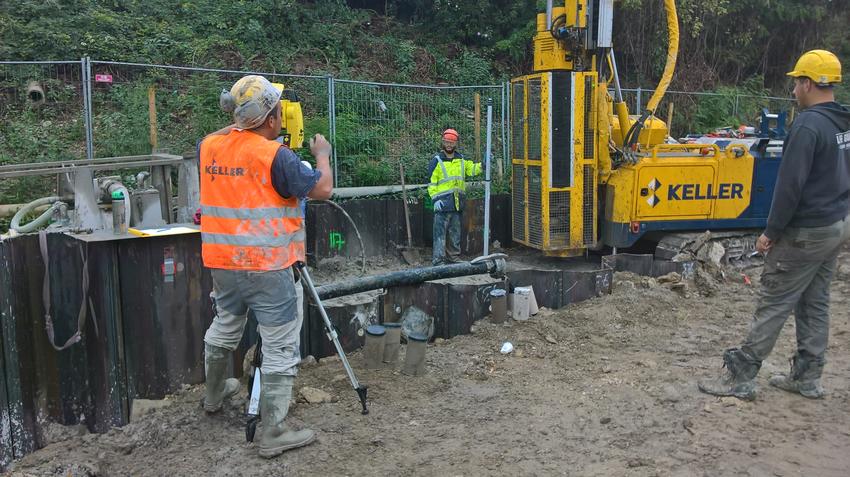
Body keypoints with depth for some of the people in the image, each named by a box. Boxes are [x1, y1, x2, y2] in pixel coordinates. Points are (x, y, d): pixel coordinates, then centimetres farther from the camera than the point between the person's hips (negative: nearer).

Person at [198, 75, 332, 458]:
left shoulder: (210, 147, 3)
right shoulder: (274, 155, -16)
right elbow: (322, 189, -9)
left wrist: (239, 124, 27)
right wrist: (322, 154, 7)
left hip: (222, 262, 8)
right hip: (267, 266, -7)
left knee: (224, 328, 27)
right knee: (280, 347, 0)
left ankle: (214, 395, 48)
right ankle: (272, 434, 3)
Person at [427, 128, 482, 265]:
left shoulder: (461, 159, 13)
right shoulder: (437, 160, -3)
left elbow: (471, 169, 12)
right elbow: (431, 182, -6)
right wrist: (435, 199, -14)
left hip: (457, 203, 6)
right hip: (443, 202, -6)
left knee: (455, 233, 14)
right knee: (440, 232, -7)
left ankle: (452, 258, 24)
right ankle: (438, 260, -5)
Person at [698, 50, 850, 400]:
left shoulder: (808, 126, -20)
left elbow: (790, 185, -22)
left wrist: (772, 232, -15)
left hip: (808, 231, -9)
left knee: (773, 304, -5)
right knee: (815, 302, 15)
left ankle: (739, 376, 2)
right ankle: (807, 377, 23)